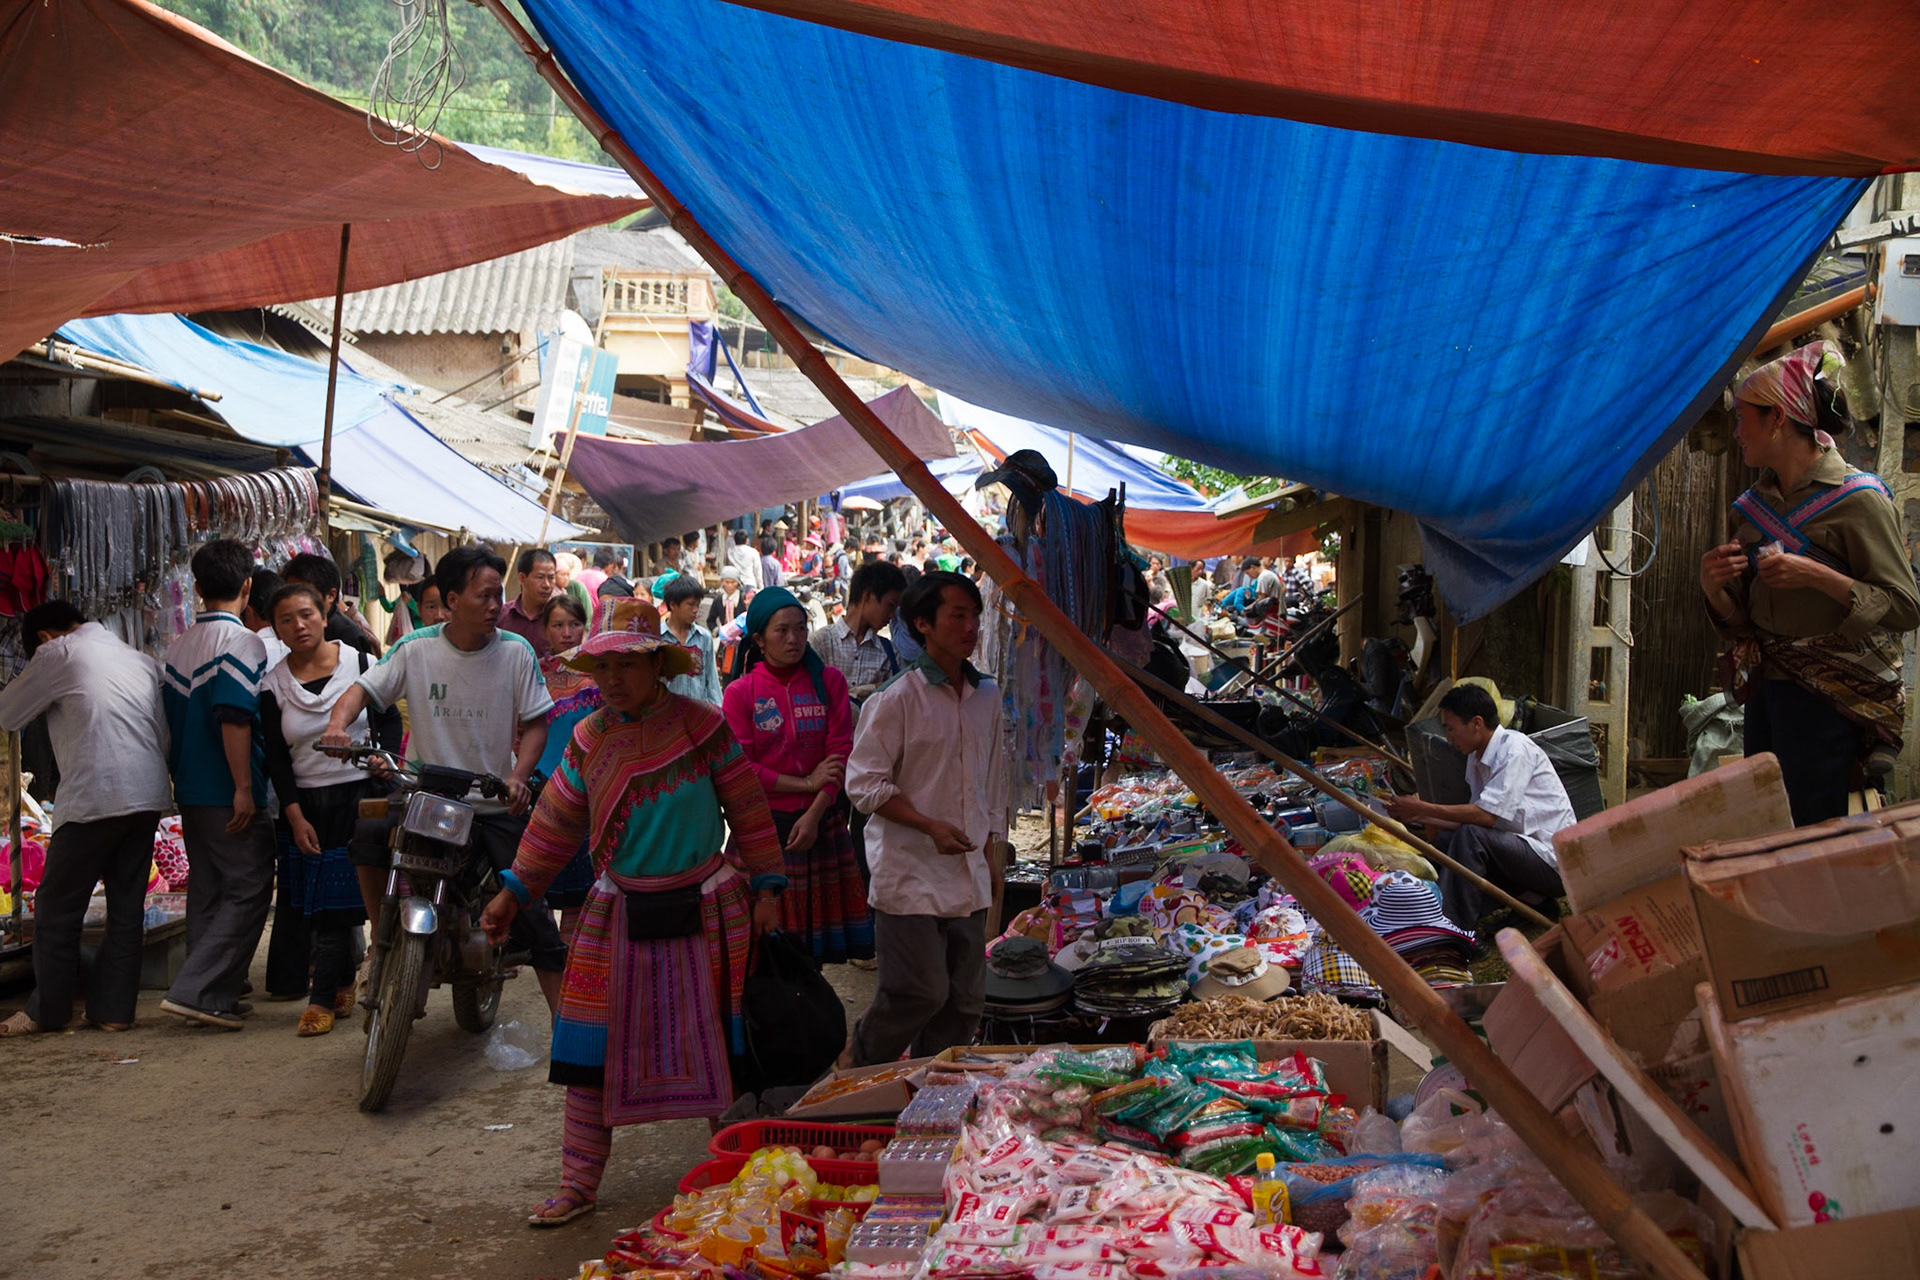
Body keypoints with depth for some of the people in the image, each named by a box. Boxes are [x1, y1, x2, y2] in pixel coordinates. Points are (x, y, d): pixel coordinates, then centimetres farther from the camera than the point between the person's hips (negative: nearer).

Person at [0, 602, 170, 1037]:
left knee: (57, 907, 7)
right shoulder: (141, 660, 19)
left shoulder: (58, 653, 2)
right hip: (149, 795, 6)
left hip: (94, 797, -6)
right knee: (127, 907, 11)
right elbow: (165, 732, 16)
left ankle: (47, 1010, 14)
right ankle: (113, 1008, 14)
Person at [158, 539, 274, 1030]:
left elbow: (171, 719, 16)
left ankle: (213, 998, 16)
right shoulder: (241, 641, -13)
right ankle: (193, 990, -10)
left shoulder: (178, 645, 12)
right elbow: (234, 717, -21)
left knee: (208, 891, 13)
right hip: (230, 795, -8)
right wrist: (244, 787, -20)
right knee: (248, 890, -3)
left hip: (190, 792, 8)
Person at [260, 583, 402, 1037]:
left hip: (359, 797, -2)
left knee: (337, 902, -6)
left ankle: (322, 999, 0)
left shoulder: (359, 663, 0)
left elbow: (390, 720, 8)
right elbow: (276, 759, 3)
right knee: (327, 904, 4)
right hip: (305, 805, 2)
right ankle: (343, 985, 22)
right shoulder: (273, 684, 4)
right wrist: (295, 817, -5)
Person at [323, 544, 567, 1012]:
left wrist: (518, 777, -18)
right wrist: (338, 723, -26)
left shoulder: (516, 651, -5)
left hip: (496, 804, -1)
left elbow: (535, 723, -2)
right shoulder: (416, 649, -5)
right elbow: (363, 689, -4)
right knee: (368, 839, -25)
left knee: (530, 907, -4)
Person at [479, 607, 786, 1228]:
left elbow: (747, 809, -2)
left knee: (716, 1046, 6)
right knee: (592, 1055, 3)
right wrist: (514, 891, 8)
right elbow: (555, 822, 10)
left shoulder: (703, 726, -6)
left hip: (705, 908, -2)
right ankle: (578, 1183, 16)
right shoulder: (589, 740, 3)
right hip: (618, 914, 3)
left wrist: (766, 888, -3)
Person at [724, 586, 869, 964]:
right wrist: (806, 783, -9)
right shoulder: (740, 693, -1)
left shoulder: (829, 681, 4)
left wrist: (814, 813, -12)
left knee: (815, 925, 7)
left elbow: (841, 753, -1)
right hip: (763, 824, -2)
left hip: (821, 823, 2)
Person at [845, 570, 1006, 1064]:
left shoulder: (987, 696, 9)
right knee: (922, 991, -8)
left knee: (966, 998, 9)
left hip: (968, 872, 7)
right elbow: (865, 784, -11)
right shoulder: (896, 698, -11)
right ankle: (859, 1069, 18)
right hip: (910, 871, -6)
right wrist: (931, 827, -19)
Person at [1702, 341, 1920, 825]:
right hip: (1767, 687, 7)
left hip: (1828, 697, -7)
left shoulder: (1855, 498, -10)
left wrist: (1818, 577, -23)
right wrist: (1714, 586, -6)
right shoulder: (1757, 503, 10)